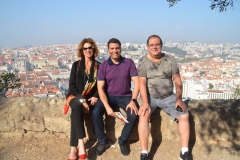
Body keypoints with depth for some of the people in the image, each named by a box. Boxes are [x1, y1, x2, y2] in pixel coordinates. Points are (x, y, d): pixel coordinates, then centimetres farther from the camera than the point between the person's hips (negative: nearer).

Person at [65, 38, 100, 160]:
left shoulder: (99, 66, 8)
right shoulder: (76, 65, 7)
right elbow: (72, 85, 0)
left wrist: (95, 97, -13)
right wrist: (81, 99, -15)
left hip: (91, 97, 0)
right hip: (76, 96, 1)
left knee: (76, 113, -31)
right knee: (78, 107, -35)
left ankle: (73, 148, -30)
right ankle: (80, 143, -39)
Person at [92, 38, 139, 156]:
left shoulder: (129, 62, -3)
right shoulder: (103, 66, -4)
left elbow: (136, 83, -6)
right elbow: (100, 88, -9)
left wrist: (133, 101, -20)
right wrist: (107, 106, -22)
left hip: (125, 96, 0)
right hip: (109, 96, 0)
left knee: (134, 114, -26)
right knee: (96, 112, -25)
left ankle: (122, 141, -2)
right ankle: (102, 141, -1)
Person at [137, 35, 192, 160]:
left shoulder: (170, 60, 0)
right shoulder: (143, 62, -5)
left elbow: (177, 81, -1)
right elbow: (142, 83, -13)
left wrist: (179, 99, -13)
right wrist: (145, 102, -26)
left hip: (168, 97, 2)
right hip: (150, 97, -2)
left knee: (184, 115, -15)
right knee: (143, 115, -28)